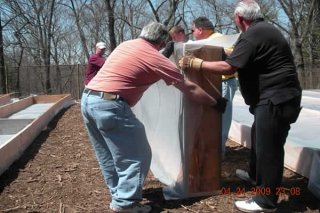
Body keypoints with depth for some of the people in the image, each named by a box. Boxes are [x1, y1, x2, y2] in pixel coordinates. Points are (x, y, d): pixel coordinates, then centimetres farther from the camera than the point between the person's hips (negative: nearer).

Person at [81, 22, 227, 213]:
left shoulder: (126, 45, 17)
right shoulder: (157, 58, -2)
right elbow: (190, 89, 4)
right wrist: (216, 103, 18)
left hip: (88, 99, 9)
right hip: (109, 105, -8)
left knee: (108, 154, 20)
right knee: (136, 155, 5)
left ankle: (119, 194, 34)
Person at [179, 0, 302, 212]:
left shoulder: (252, 35, -19)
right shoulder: (264, 29, 14)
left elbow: (228, 67, -23)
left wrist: (195, 63, -16)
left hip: (276, 99, -11)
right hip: (276, 97, 11)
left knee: (268, 147, -4)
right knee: (258, 137, 24)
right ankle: (255, 174, 44)